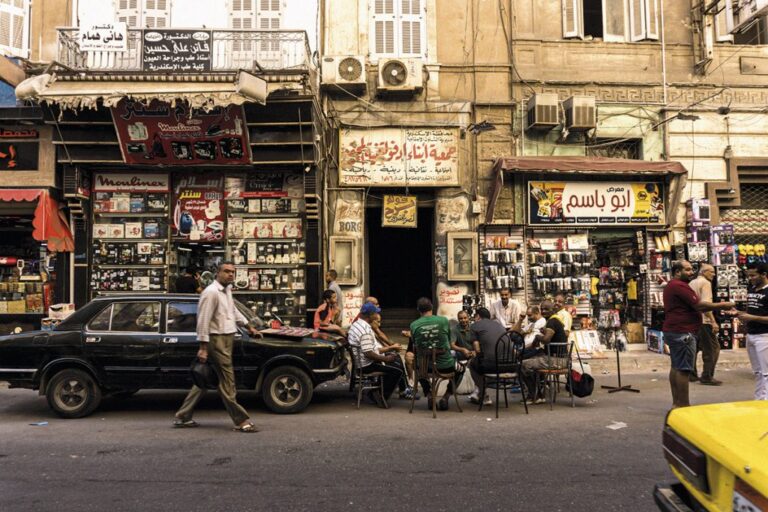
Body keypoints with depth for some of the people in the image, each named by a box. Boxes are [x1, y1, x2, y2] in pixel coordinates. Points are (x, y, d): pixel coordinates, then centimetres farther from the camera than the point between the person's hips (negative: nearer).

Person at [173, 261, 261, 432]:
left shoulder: (227, 290, 14)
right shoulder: (211, 292, -15)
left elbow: (234, 311, 30)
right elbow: (203, 321, -18)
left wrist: (249, 327, 35)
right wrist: (203, 347, -20)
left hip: (226, 339, 10)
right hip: (217, 340, -10)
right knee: (227, 381, -4)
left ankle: (183, 417, 22)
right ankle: (241, 421, 3)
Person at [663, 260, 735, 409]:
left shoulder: (671, 286, 17)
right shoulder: (680, 286, -16)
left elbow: (691, 306, 17)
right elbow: (699, 305, -18)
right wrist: (722, 305, -7)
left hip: (673, 331, 11)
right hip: (682, 333, -11)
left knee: (676, 367, 13)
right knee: (683, 369, -7)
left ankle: (676, 403, 18)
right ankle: (683, 405, -3)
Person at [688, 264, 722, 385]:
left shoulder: (692, 283, 16)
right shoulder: (705, 283, -9)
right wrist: (713, 322, -23)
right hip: (703, 321, -9)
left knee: (694, 347, 15)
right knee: (712, 348, -3)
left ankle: (691, 374, 18)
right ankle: (707, 377, -5)